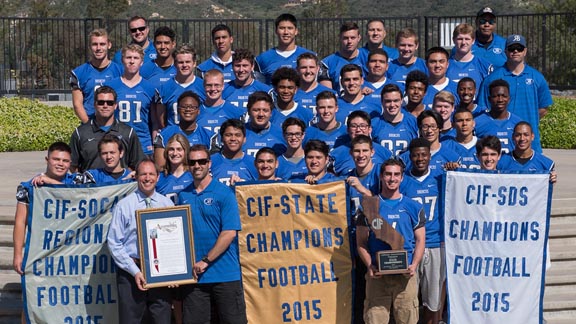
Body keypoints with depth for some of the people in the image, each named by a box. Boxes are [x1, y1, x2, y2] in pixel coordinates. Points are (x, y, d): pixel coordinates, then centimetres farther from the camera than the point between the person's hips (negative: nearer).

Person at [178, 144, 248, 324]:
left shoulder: (224, 193, -4)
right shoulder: (183, 196, 10)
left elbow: (229, 233, -11)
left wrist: (205, 261, -13)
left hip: (225, 274, -4)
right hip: (193, 275, 4)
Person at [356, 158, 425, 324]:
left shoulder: (413, 207, 9)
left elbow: (420, 240, 9)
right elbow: (361, 241, 6)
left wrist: (414, 265, -7)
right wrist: (369, 266, -9)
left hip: (406, 274, 1)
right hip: (377, 274, -1)